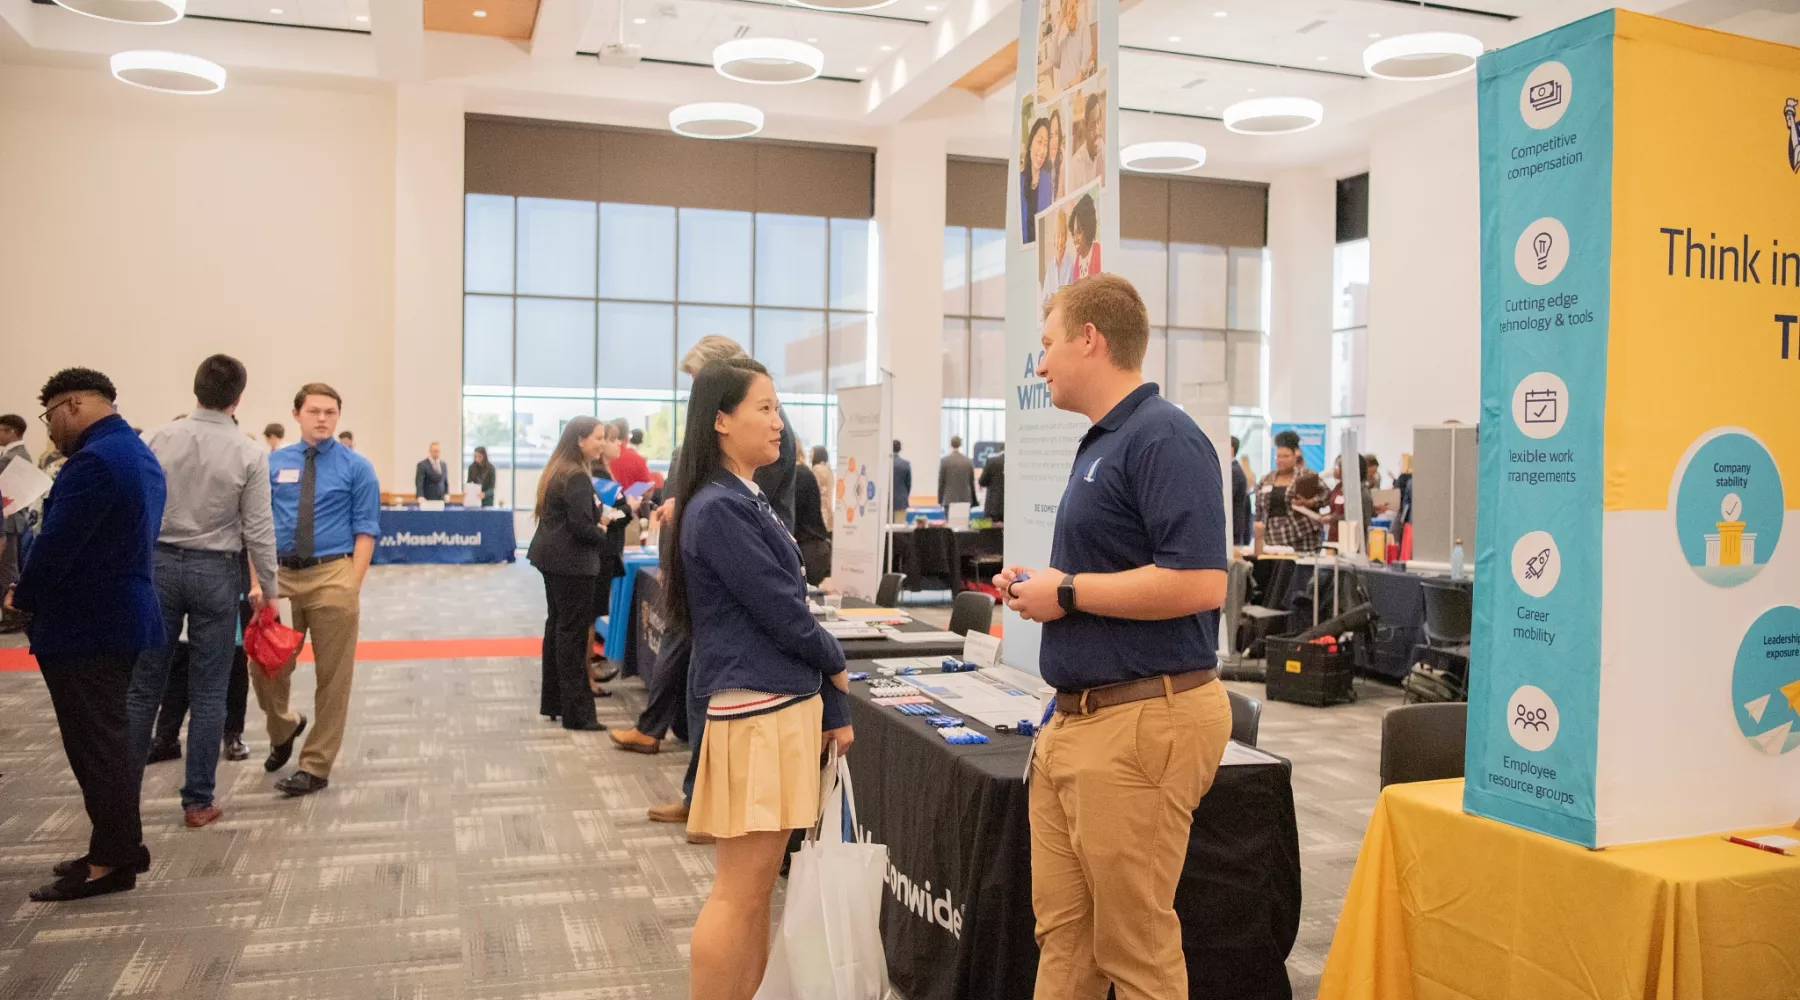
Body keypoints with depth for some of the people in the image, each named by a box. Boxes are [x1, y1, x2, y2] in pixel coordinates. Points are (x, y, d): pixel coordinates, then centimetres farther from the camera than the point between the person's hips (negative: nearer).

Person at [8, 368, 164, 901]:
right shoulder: (139, 455, 13)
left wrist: (23, 596, -4)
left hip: (84, 626, -10)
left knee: (95, 743, -1)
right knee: (113, 737, 16)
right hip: (124, 617, 10)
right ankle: (120, 846, 25)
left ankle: (111, 860, 8)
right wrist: (35, 590, 12)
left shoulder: (93, 460, -20)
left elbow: (57, 541, -21)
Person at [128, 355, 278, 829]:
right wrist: (267, 587, 4)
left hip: (159, 563, 2)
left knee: (143, 686, 11)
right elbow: (258, 529, -7)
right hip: (216, 571, -2)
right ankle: (198, 801, 12)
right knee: (208, 693, 6)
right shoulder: (249, 454, -10)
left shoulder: (154, 440, -4)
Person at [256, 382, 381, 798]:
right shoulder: (273, 463, 8)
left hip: (332, 575, -3)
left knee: (332, 676, 3)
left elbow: (365, 531, -3)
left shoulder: (356, 467, 0)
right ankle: (285, 727, 39)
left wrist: (352, 586, -12)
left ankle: (315, 766, 16)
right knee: (266, 667, 7)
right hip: (280, 575, 3)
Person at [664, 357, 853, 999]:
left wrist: (831, 704, 12)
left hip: (784, 705, 9)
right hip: (756, 711, -9)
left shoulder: (750, 501, 14)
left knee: (756, 887, 15)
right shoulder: (720, 508, -16)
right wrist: (835, 667, 4)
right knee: (739, 892, -1)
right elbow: (781, 611, -15)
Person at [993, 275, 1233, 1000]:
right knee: (1061, 932, 15)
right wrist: (1036, 586, 10)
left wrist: (1068, 592, -15)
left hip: (1143, 722, -9)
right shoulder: (1100, 442, 17)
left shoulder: (1164, 437, -14)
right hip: (1075, 722, 10)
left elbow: (1198, 582, -24)